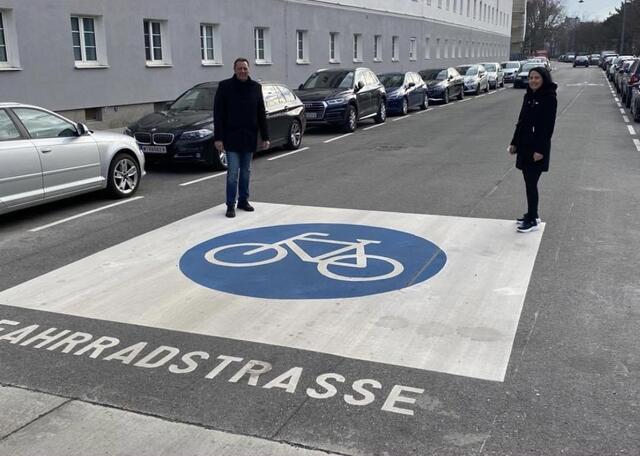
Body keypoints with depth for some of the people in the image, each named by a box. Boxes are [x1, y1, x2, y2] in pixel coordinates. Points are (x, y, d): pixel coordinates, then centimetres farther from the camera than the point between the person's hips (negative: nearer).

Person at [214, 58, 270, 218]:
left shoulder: (256, 87, 6)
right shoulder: (225, 86, -5)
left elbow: (261, 114, 9)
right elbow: (218, 114, -6)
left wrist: (265, 137, 6)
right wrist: (218, 137, -11)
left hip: (249, 137, 4)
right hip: (232, 137, -4)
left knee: (246, 172, 11)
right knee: (233, 172, -3)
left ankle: (243, 200, 23)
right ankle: (230, 205, 4)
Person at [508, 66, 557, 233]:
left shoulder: (549, 99, -12)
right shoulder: (528, 96, 11)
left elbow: (548, 126, -16)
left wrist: (540, 149, -20)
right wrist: (515, 142, 13)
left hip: (537, 148, -7)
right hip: (525, 146, 7)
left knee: (531, 183, -5)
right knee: (529, 182, 14)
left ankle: (532, 220, 4)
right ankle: (532, 214, 27)